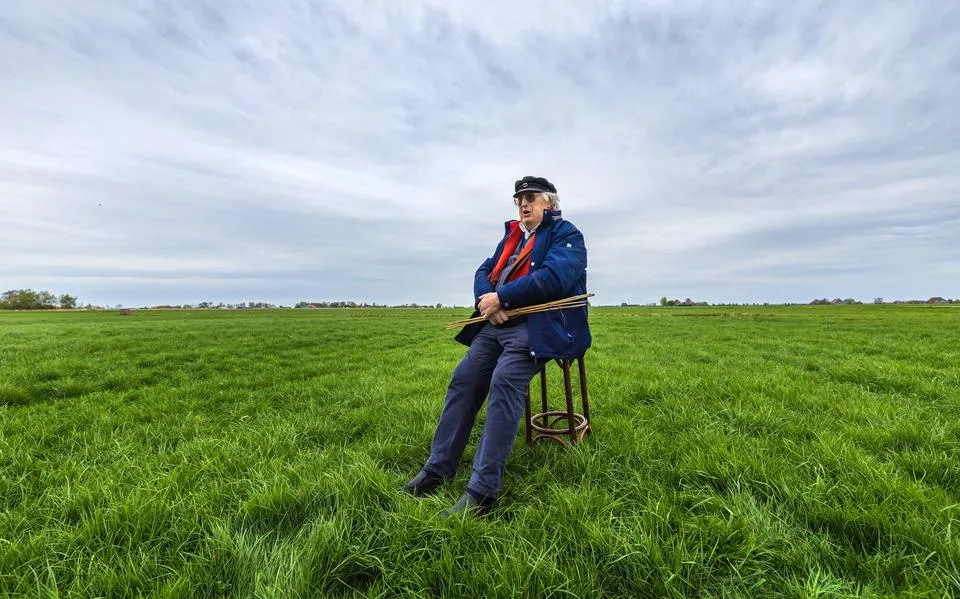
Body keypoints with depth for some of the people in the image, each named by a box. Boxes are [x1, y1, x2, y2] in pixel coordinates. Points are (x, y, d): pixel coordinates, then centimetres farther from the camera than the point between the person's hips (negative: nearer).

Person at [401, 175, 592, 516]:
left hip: (536, 326, -7)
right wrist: (486, 301, -6)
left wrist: (500, 298, -13)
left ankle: (483, 491, -19)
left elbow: (553, 278, -15)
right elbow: (484, 272, 17)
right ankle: (438, 469, 6)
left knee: (504, 383, -26)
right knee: (462, 380, -5)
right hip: (497, 323, 7)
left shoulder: (566, 234, 4)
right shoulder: (511, 235, 26)